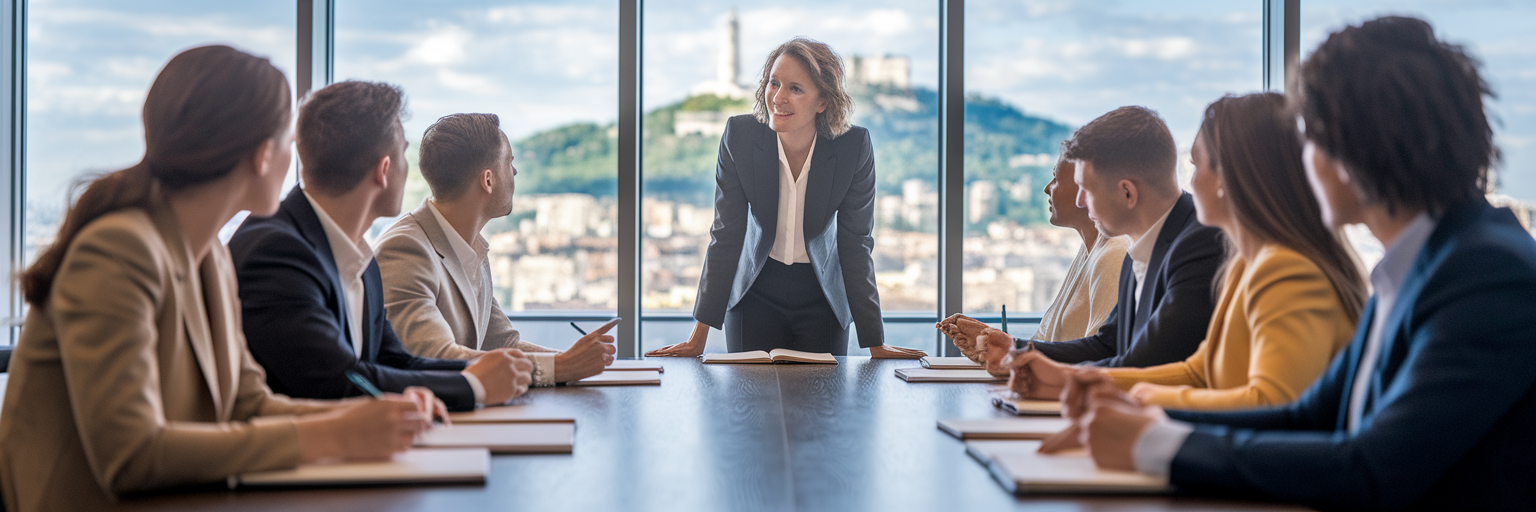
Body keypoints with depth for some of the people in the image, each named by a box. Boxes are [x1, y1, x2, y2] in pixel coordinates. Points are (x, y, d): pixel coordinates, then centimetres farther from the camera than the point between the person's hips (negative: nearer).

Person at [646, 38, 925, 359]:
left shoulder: (855, 146, -18)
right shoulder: (739, 136, -16)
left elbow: (856, 246, -13)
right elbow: (726, 236, -13)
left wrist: (876, 345, -14)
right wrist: (699, 338, -15)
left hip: (824, 295, 0)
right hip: (755, 292, 0)